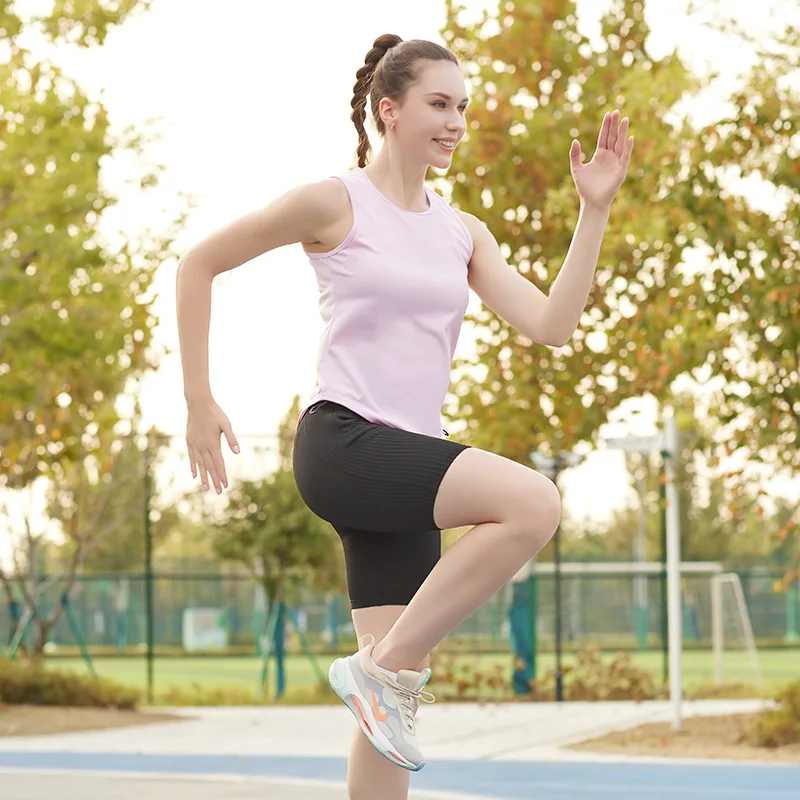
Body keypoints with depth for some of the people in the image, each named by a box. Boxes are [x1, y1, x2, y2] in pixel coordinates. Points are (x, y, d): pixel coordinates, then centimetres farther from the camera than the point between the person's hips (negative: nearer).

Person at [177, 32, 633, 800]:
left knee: (396, 694, 0)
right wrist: (199, 402, 1)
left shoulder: (463, 232, 15)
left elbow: (550, 325, 5)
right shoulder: (335, 203, -2)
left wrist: (594, 211, -1)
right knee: (533, 502, -26)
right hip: (342, 441, -6)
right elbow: (198, 263, 4)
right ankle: (384, 668, -15)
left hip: (407, 464, 6)